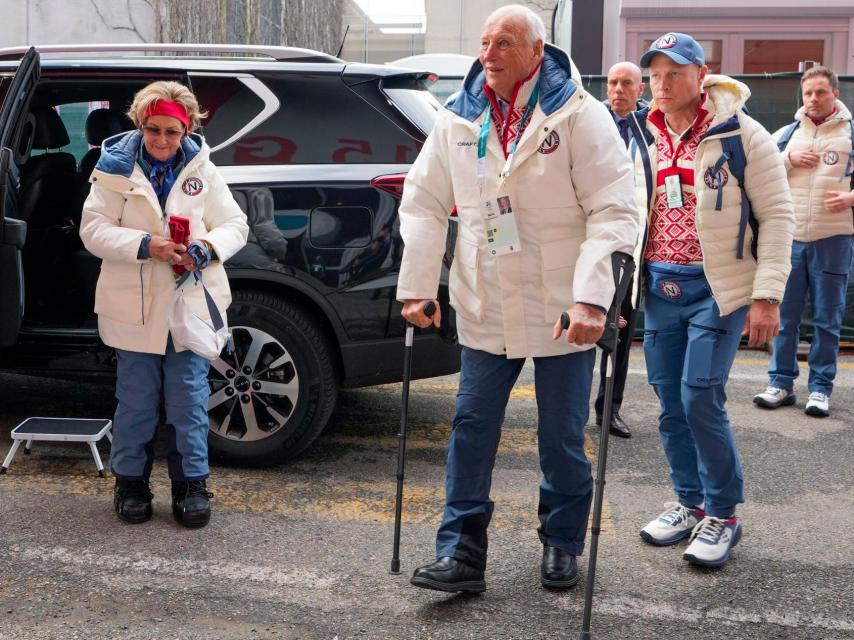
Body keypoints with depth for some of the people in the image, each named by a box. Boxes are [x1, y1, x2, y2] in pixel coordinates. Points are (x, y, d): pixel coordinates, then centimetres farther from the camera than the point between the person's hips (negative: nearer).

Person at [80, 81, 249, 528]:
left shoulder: (202, 171, 3)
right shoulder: (116, 169, -2)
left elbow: (235, 224, 6)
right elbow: (93, 229, -7)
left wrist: (208, 248, -16)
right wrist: (147, 245, -21)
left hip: (191, 304, 1)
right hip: (134, 308, -1)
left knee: (189, 401, 5)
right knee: (136, 402, 7)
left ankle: (190, 483, 18)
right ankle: (131, 481, 24)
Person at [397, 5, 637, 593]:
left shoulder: (579, 116, -10)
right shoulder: (459, 120, 3)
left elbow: (615, 212, -15)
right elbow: (424, 204, 9)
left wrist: (591, 297, -24)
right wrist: (418, 287, 2)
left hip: (563, 312, -3)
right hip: (486, 308, 4)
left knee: (562, 437, 8)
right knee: (472, 430, 4)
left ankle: (562, 544, 28)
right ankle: (462, 552, 13)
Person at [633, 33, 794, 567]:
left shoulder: (740, 135, -7)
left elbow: (777, 216, -8)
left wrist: (767, 296, -14)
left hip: (718, 287, -5)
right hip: (661, 288, 6)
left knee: (701, 399, -11)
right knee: (671, 403, 8)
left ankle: (722, 515, 5)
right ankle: (690, 503, 24)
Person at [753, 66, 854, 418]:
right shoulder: (786, 134, 12)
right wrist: (788, 159, -8)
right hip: (790, 237, 2)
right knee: (785, 315, 7)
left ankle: (821, 388, 12)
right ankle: (781, 383, 16)